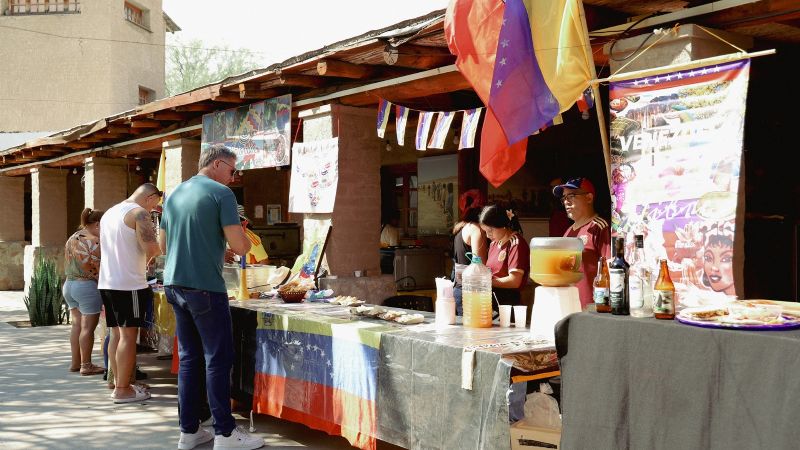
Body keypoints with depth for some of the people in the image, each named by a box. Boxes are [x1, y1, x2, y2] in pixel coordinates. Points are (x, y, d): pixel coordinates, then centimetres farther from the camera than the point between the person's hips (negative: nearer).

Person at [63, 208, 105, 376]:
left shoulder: (73, 237, 14)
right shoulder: (93, 240, -13)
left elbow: (68, 264, 17)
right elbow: (96, 267, -16)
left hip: (69, 284, 9)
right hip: (87, 286, -9)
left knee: (77, 325, 13)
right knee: (87, 327, -4)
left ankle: (75, 362, 17)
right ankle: (86, 365, -1)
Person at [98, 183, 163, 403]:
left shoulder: (109, 212, 18)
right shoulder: (139, 213, -10)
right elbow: (151, 248, -20)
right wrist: (156, 249, 2)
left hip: (107, 283, 9)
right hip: (129, 284, -9)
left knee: (116, 333, 13)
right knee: (128, 335, -4)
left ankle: (119, 382, 19)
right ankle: (122, 390, -1)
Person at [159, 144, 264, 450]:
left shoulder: (175, 195, 14)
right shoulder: (221, 193, -8)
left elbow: (163, 244, 20)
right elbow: (239, 246, -14)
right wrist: (245, 240, 8)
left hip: (174, 285, 7)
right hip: (205, 287, -7)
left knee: (188, 358, 12)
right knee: (218, 359, -1)